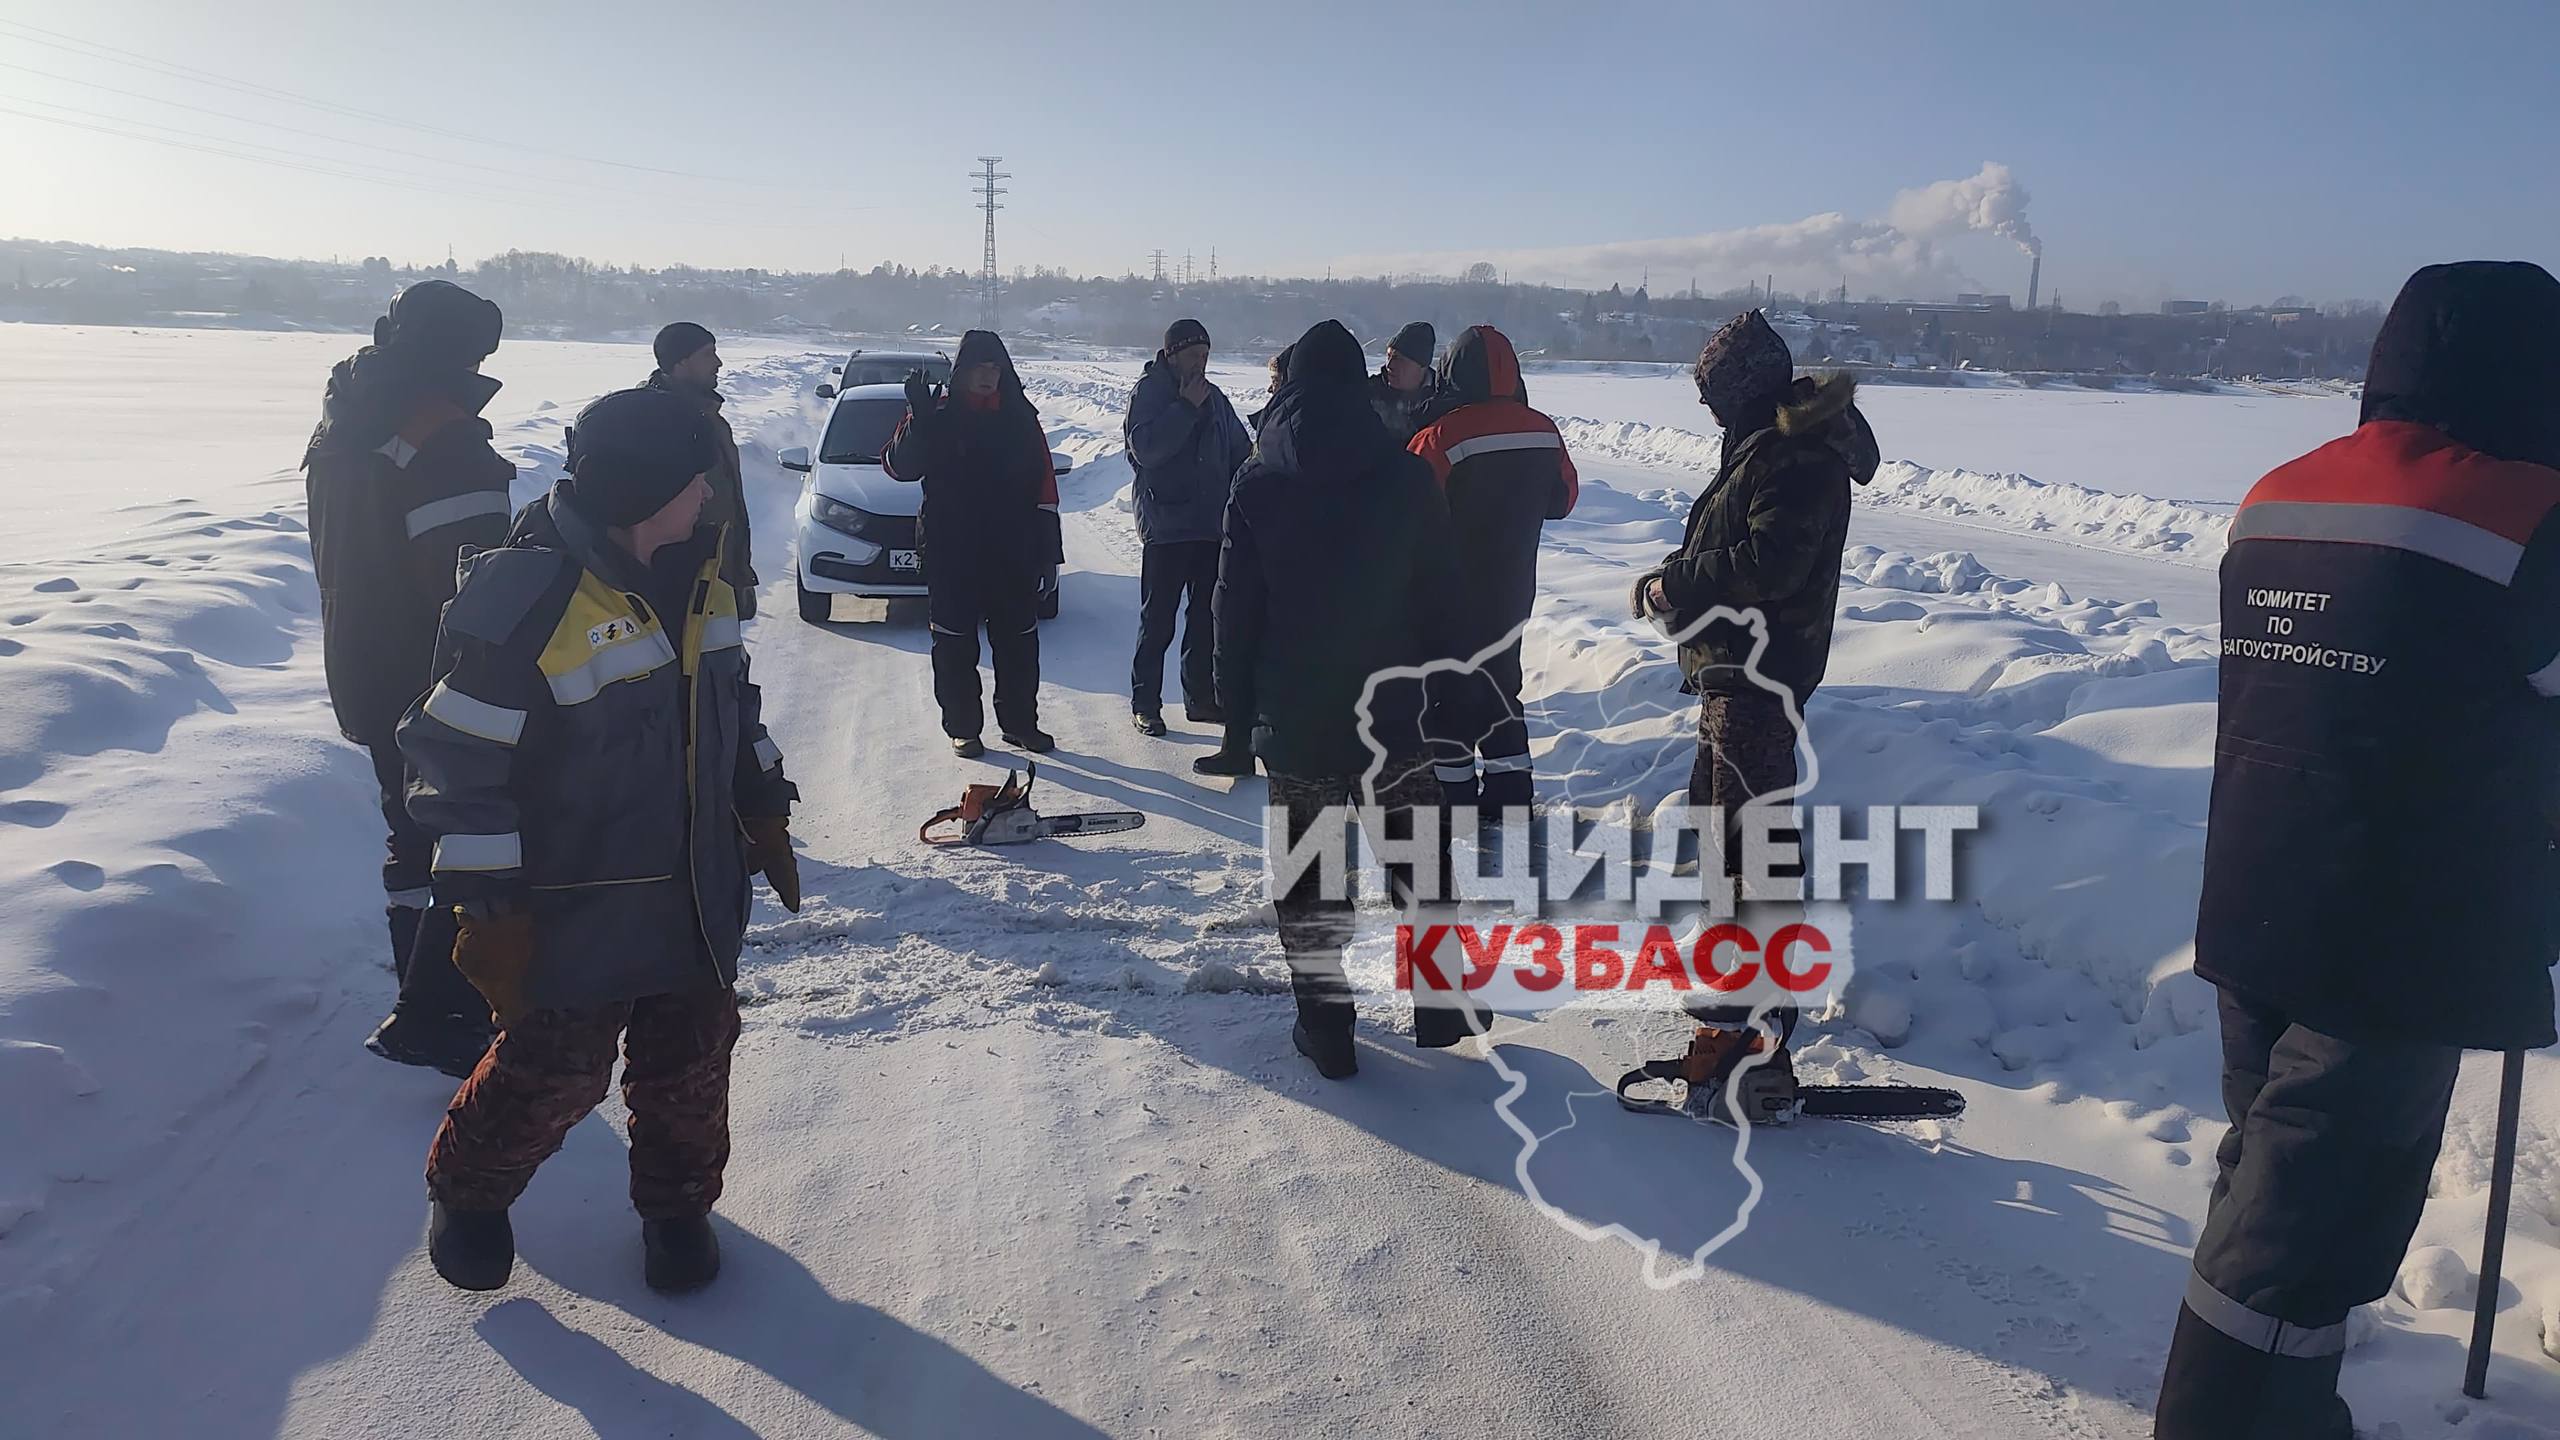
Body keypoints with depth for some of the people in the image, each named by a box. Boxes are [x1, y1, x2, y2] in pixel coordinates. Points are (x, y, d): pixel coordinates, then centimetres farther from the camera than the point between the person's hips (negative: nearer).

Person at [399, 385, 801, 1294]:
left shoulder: (695, 576, 1)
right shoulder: (521, 601, -23)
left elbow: (731, 706, 16)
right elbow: (463, 768, -19)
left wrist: (765, 812, 19)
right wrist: (489, 912, -17)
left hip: (699, 895, 6)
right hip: (578, 917, -6)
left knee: (691, 1065, 16)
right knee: (552, 1074, 8)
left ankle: (676, 1202, 39)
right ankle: (465, 1189, 37)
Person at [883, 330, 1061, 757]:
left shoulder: (1020, 415, 6)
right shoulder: (939, 416, -1)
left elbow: (1044, 484, 7)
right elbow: (899, 466, -10)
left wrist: (1047, 545, 2)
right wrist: (918, 419, -24)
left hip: (1012, 553, 3)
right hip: (952, 554, -2)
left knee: (1019, 642, 9)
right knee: (956, 645, 4)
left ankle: (1019, 722, 22)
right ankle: (962, 729, 15)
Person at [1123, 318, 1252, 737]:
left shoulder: (1214, 398, 13)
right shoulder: (1147, 393, -5)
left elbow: (1241, 450, 17)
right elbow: (1146, 449, -21)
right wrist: (1187, 407, -20)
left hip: (1213, 526, 6)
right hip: (1165, 526, -6)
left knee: (1208, 617, 12)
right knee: (1157, 621, -3)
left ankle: (1202, 697, 22)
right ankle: (1145, 704, 6)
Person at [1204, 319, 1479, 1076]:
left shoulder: (1258, 484, -6)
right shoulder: (1409, 478, -3)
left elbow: (1237, 607, -3)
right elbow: (1440, 598, 2)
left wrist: (1238, 703, 6)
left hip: (1294, 720, -1)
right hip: (1395, 714, 2)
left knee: (1309, 879, 9)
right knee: (1419, 864, 17)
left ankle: (1327, 1030, 14)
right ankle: (1439, 1006, 26)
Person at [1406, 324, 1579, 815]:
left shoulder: (1440, 437, -21)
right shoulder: (1542, 430, -2)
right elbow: (1563, 499, 10)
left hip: (1451, 594, -5)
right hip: (1512, 591, 6)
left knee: (1448, 686, 7)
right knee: (1499, 678, 19)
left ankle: (1453, 791, 12)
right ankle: (1510, 787, 22)